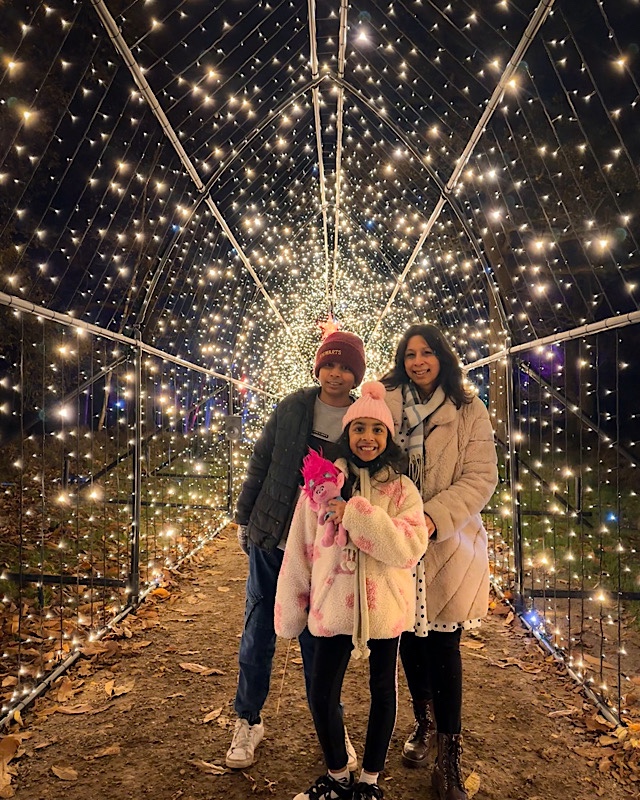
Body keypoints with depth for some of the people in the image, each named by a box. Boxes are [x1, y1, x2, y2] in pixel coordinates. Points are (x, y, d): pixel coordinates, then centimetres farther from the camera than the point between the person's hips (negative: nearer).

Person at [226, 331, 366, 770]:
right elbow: (260, 463, 4)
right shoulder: (293, 407, -2)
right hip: (272, 540, 1)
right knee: (258, 635, 11)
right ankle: (249, 721, 31)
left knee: (318, 640, 11)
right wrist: (244, 518, 5)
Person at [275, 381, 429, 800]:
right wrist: (291, 608, 4)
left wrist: (356, 514, -24)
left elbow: (410, 548, -19)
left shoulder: (401, 489, -4)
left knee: (383, 691, 14)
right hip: (332, 605, 1)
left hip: (384, 607, 0)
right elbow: (300, 551, 1)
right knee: (322, 696, 8)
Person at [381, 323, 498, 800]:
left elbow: (481, 478, -9)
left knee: (444, 644, 5)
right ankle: (426, 724, 40)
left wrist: (434, 517, -21)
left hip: (449, 542, -2)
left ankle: (449, 752, 22)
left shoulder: (469, 412, -4)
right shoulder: (386, 404, 0)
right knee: (409, 638, 15)